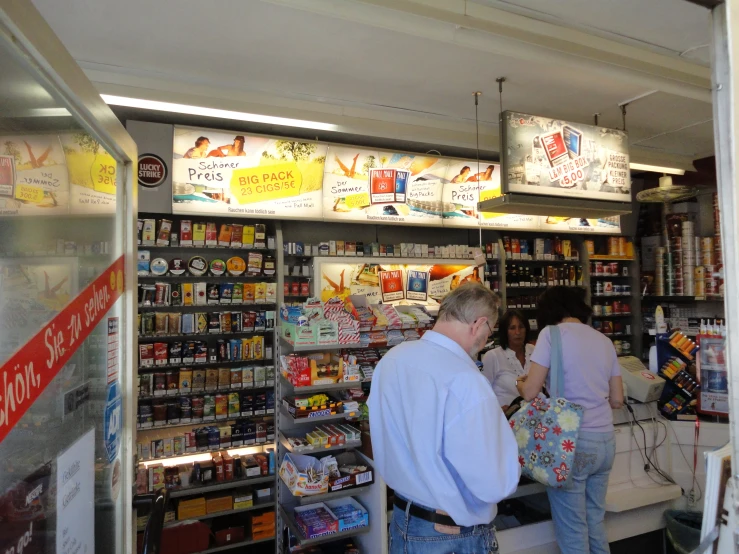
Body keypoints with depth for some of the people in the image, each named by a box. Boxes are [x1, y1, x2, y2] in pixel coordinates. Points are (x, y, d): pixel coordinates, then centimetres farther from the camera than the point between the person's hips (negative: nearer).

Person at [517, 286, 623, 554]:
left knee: (572, 528, 6)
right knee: (594, 520, 19)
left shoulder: (552, 333, -8)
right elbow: (617, 400, 14)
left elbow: (530, 392, -11)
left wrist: (520, 383, 10)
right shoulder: (604, 340, 10)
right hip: (605, 441, 7)